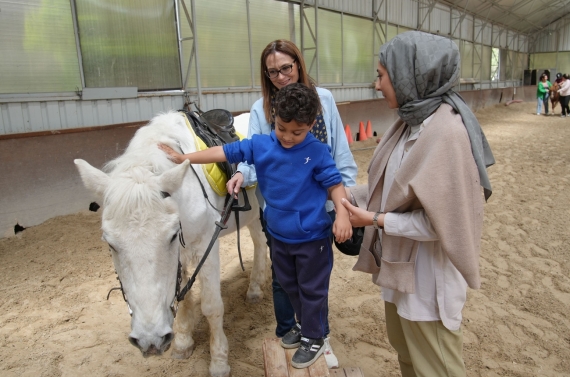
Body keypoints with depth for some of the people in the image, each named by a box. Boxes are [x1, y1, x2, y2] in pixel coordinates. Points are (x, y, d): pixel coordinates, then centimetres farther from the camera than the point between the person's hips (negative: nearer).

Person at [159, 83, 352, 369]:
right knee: (288, 284, 23)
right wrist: (183, 158, -6)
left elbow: (335, 184, -13)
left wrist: (342, 215, -29)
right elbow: (225, 152, -5)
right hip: (278, 235, 5)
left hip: (312, 237, -5)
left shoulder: (317, 152, -16)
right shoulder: (260, 145, -8)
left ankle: (313, 339, 33)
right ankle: (304, 325, 47)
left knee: (312, 289, 12)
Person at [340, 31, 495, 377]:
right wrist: (345, 193, 6)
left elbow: (438, 219, -24)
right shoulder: (413, 120, 2)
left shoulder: (446, 131, -26)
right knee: (405, 349, 27)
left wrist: (375, 219, -18)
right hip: (401, 262, 8)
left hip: (427, 272, -8)